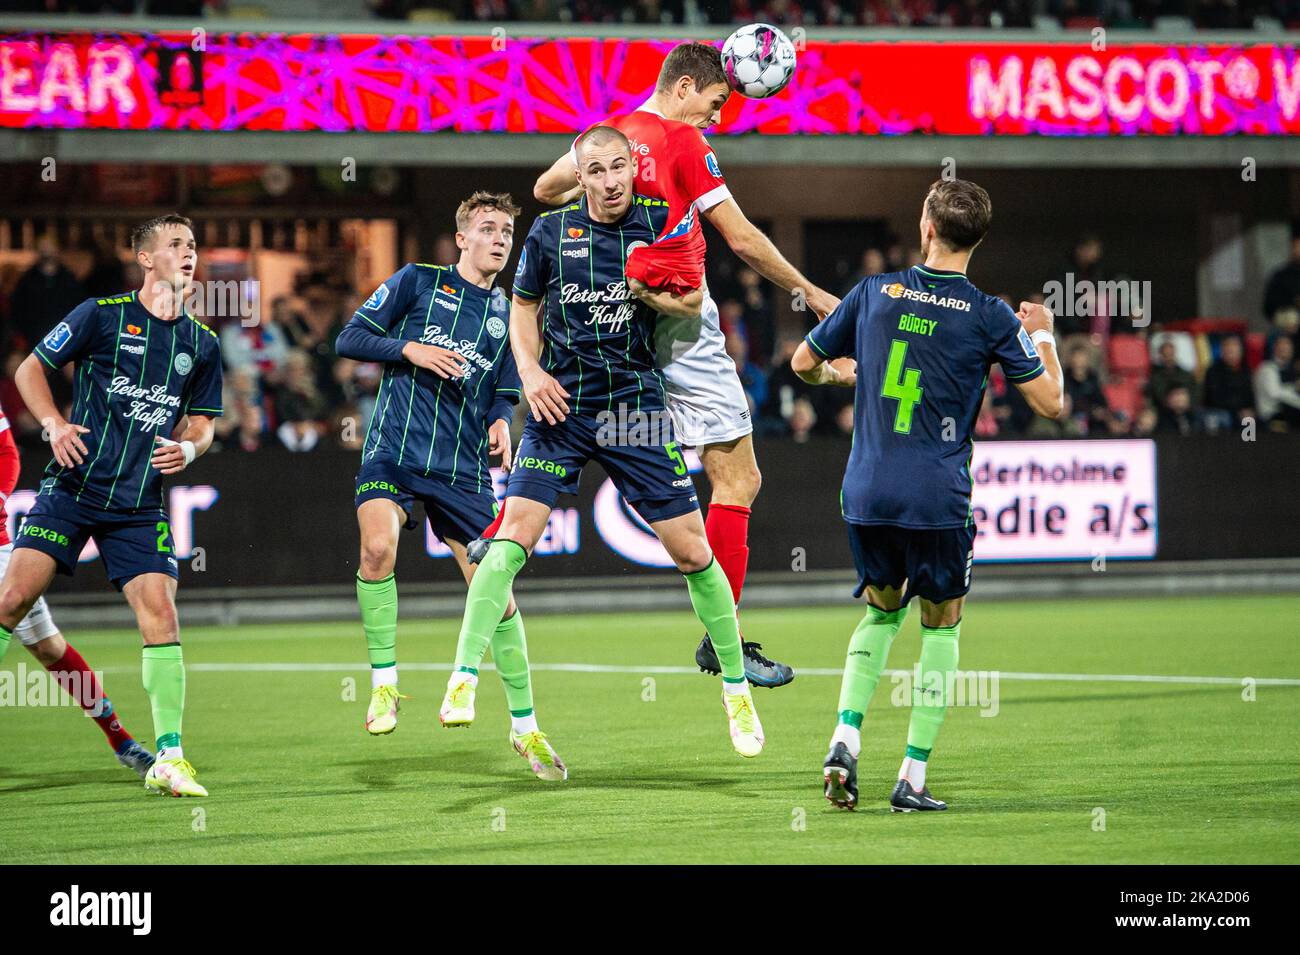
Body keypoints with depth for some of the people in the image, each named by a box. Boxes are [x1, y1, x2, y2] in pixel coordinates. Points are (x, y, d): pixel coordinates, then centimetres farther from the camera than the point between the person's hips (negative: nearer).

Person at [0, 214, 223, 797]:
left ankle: (168, 759, -5)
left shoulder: (202, 344, 9)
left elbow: (202, 422, 18)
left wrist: (188, 447, -5)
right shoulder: (102, 314, 0)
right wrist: (55, 424, -10)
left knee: (160, 613, -11)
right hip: (72, 488, -2)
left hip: (140, 506, 2)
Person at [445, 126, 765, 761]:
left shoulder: (661, 222, 1)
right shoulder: (551, 231, 2)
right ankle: (464, 679, -13)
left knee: (692, 550, -1)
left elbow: (693, 302, 7)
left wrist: (648, 291, -14)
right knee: (514, 532, -16)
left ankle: (737, 691, 14)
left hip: (636, 410, 0)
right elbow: (523, 306, 14)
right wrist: (529, 369, -3)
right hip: (560, 405, 0)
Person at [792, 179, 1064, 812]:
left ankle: (845, 739, 1)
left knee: (880, 611, 22)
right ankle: (913, 777, 7)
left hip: (866, 493, 3)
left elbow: (804, 363, 15)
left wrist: (838, 375, 37)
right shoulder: (991, 317, -4)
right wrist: (1042, 335, 17)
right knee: (942, 624, 13)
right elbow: (1051, 403, 1)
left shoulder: (875, 293, 3)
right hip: (937, 498, -3)